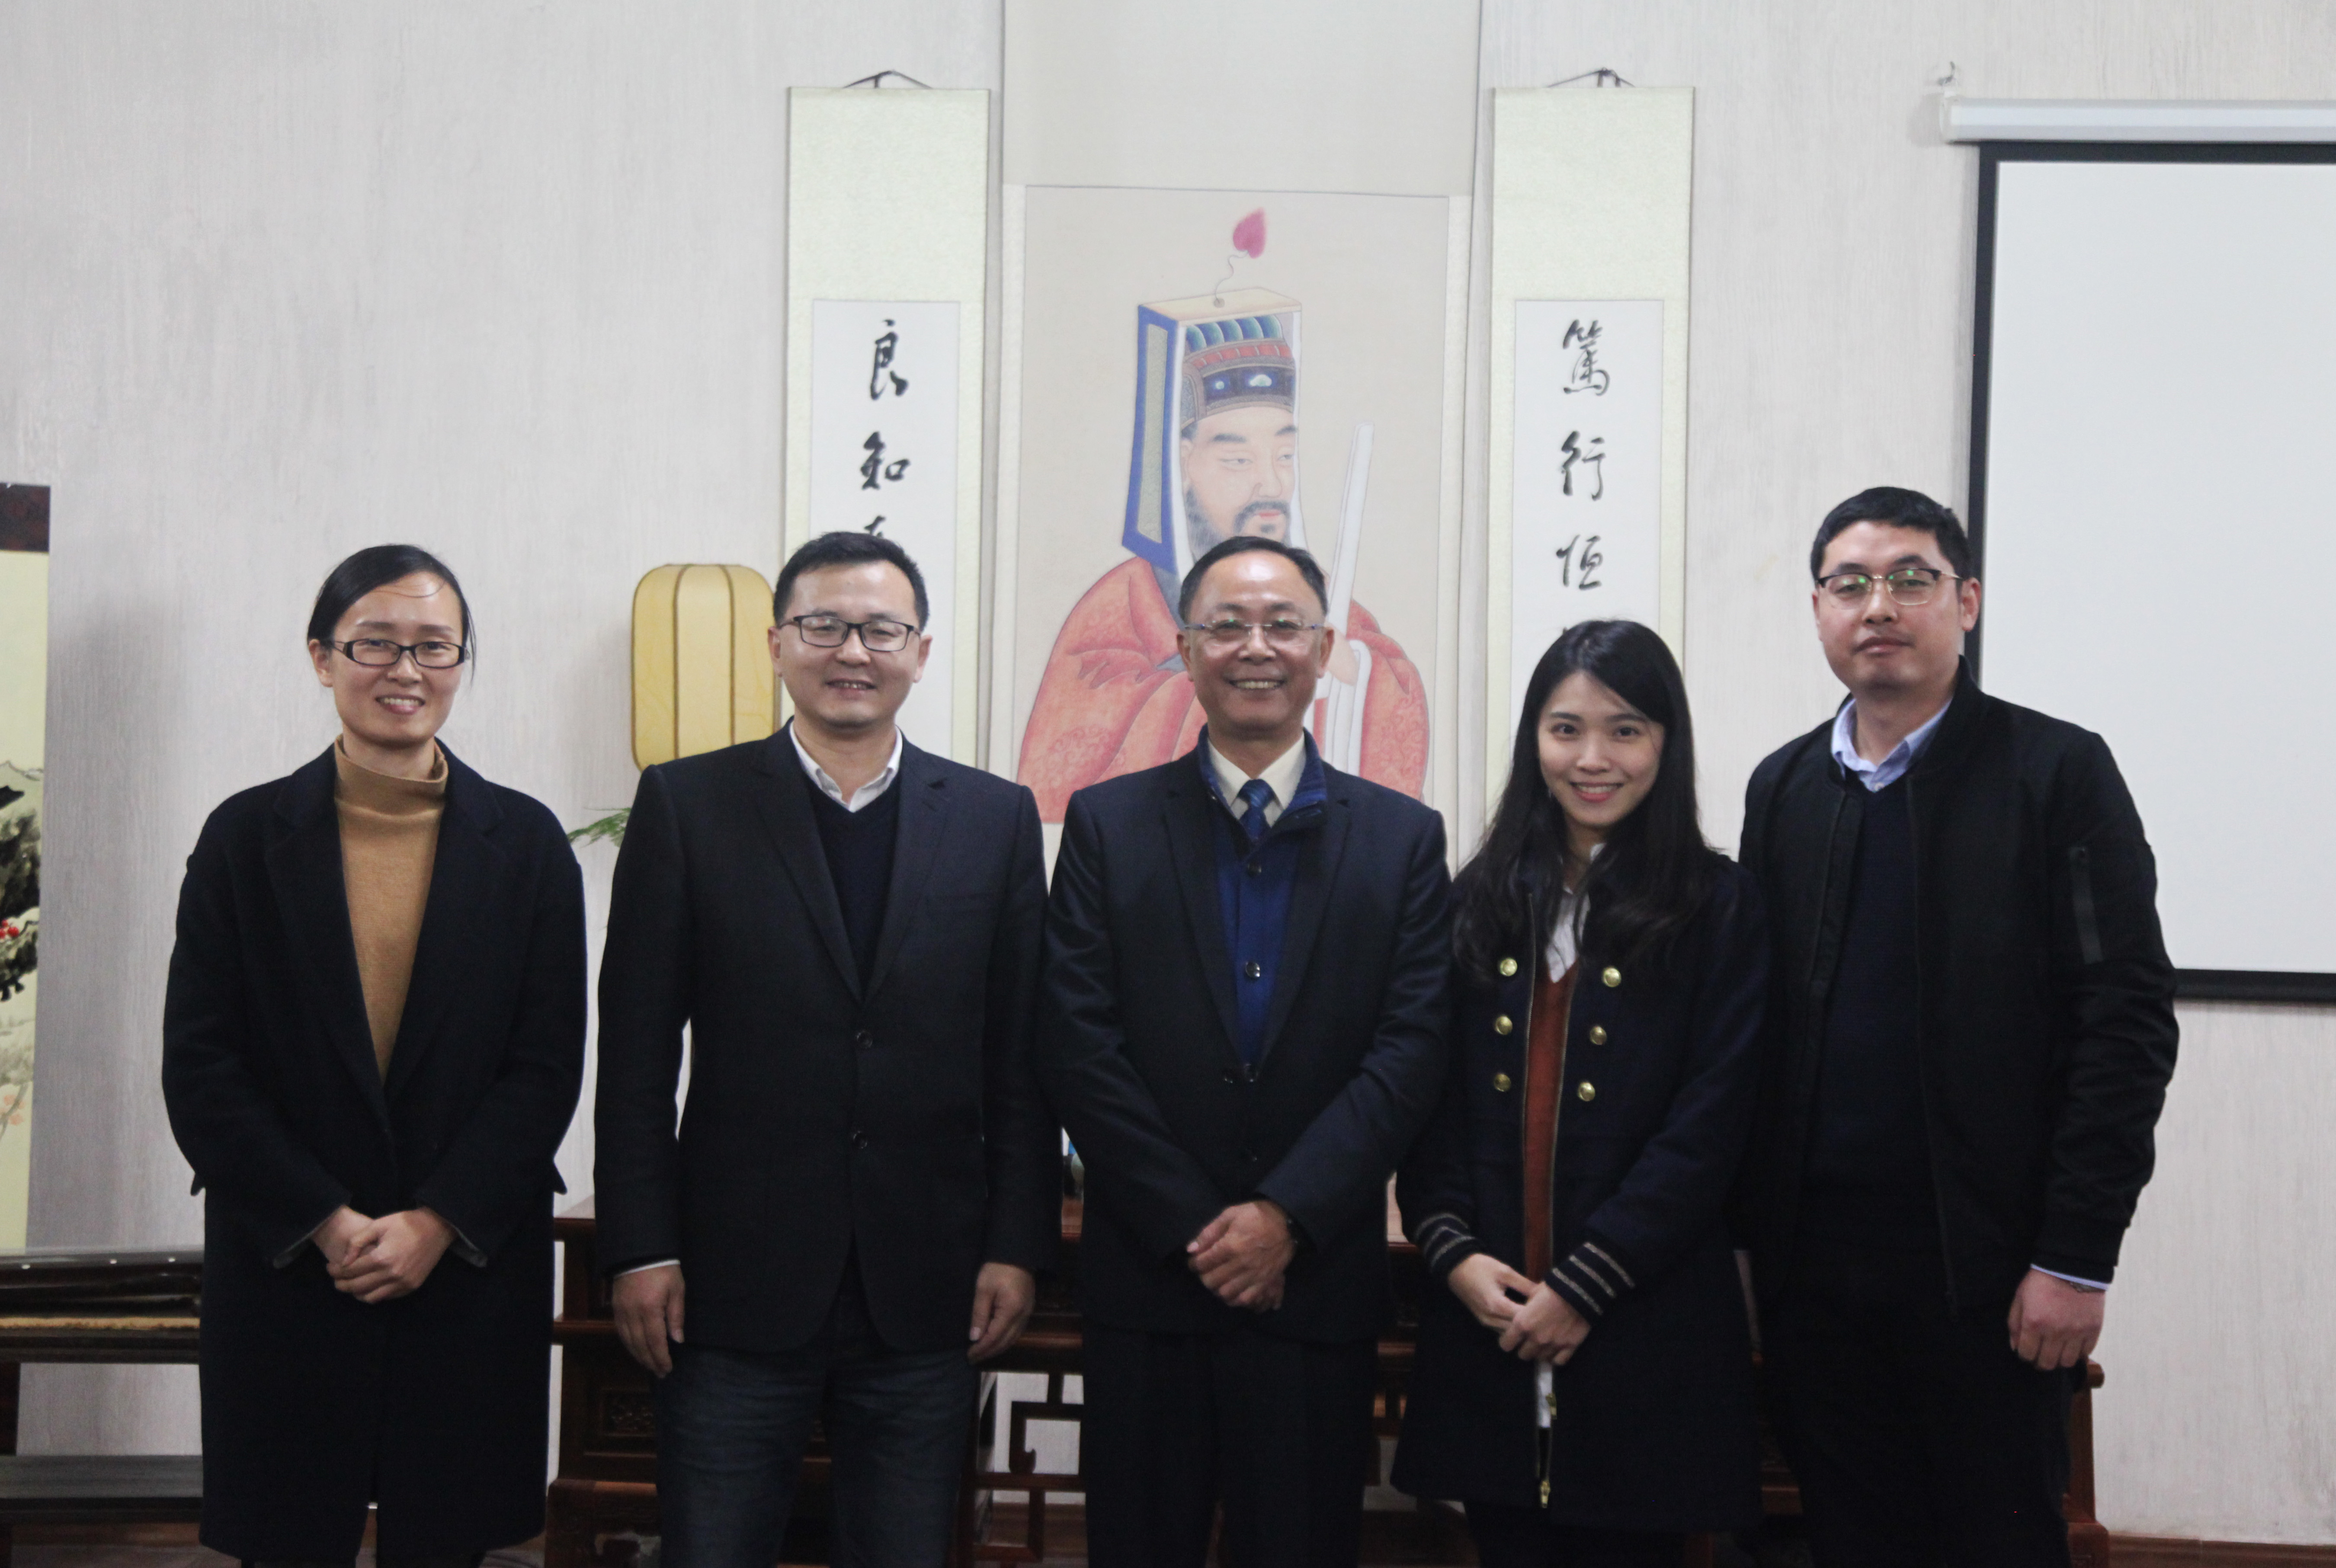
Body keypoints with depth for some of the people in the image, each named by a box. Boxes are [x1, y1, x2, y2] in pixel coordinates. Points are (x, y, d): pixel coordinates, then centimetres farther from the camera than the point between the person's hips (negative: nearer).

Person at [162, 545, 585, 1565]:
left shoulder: (525, 842, 4)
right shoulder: (247, 836, 3)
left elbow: (548, 1066, 0)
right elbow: (198, 1067, -1)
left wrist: (436, 1224, -10)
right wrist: (326, 1223, -10)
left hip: (469, 1272, 1)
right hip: (284, 1270, 0)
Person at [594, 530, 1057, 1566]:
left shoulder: (996, 819, 7)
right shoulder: (687, 806, 2)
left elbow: (1022, 1058, 7)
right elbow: (637, 1050, 0)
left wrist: (1018, 1247, 1)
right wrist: (641, 1249, -5)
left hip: (925, 1297, 2)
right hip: (736, 1287, -1)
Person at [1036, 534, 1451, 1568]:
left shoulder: (1403, 839, 6)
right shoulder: (1107, 824, 4)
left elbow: (1411, 1053, -3)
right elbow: (1077, 1047, -3)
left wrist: (1285, 1215, -12)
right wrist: (1195, 1229, -9)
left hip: (1318, 1284, 0)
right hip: (1146, 1284, 0)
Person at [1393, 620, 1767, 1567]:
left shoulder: (1717, 907, -2)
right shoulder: (1480, 902, 10)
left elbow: (1710, 1126, -8)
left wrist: (1583, 1287, -12)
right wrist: (1452, 1249, -7)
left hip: (1645, 1327, -3)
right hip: (1487, 1316, 3)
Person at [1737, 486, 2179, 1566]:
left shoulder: (2056, 773, -3)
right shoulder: (1783, 788, 10)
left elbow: (2127, 1023, -7)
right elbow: (1758, 1022, 10)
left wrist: (2075, 1259, -12)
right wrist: (1753, 1234, 4)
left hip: (1985, 1270, -4)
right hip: (1812, 1265, 4)